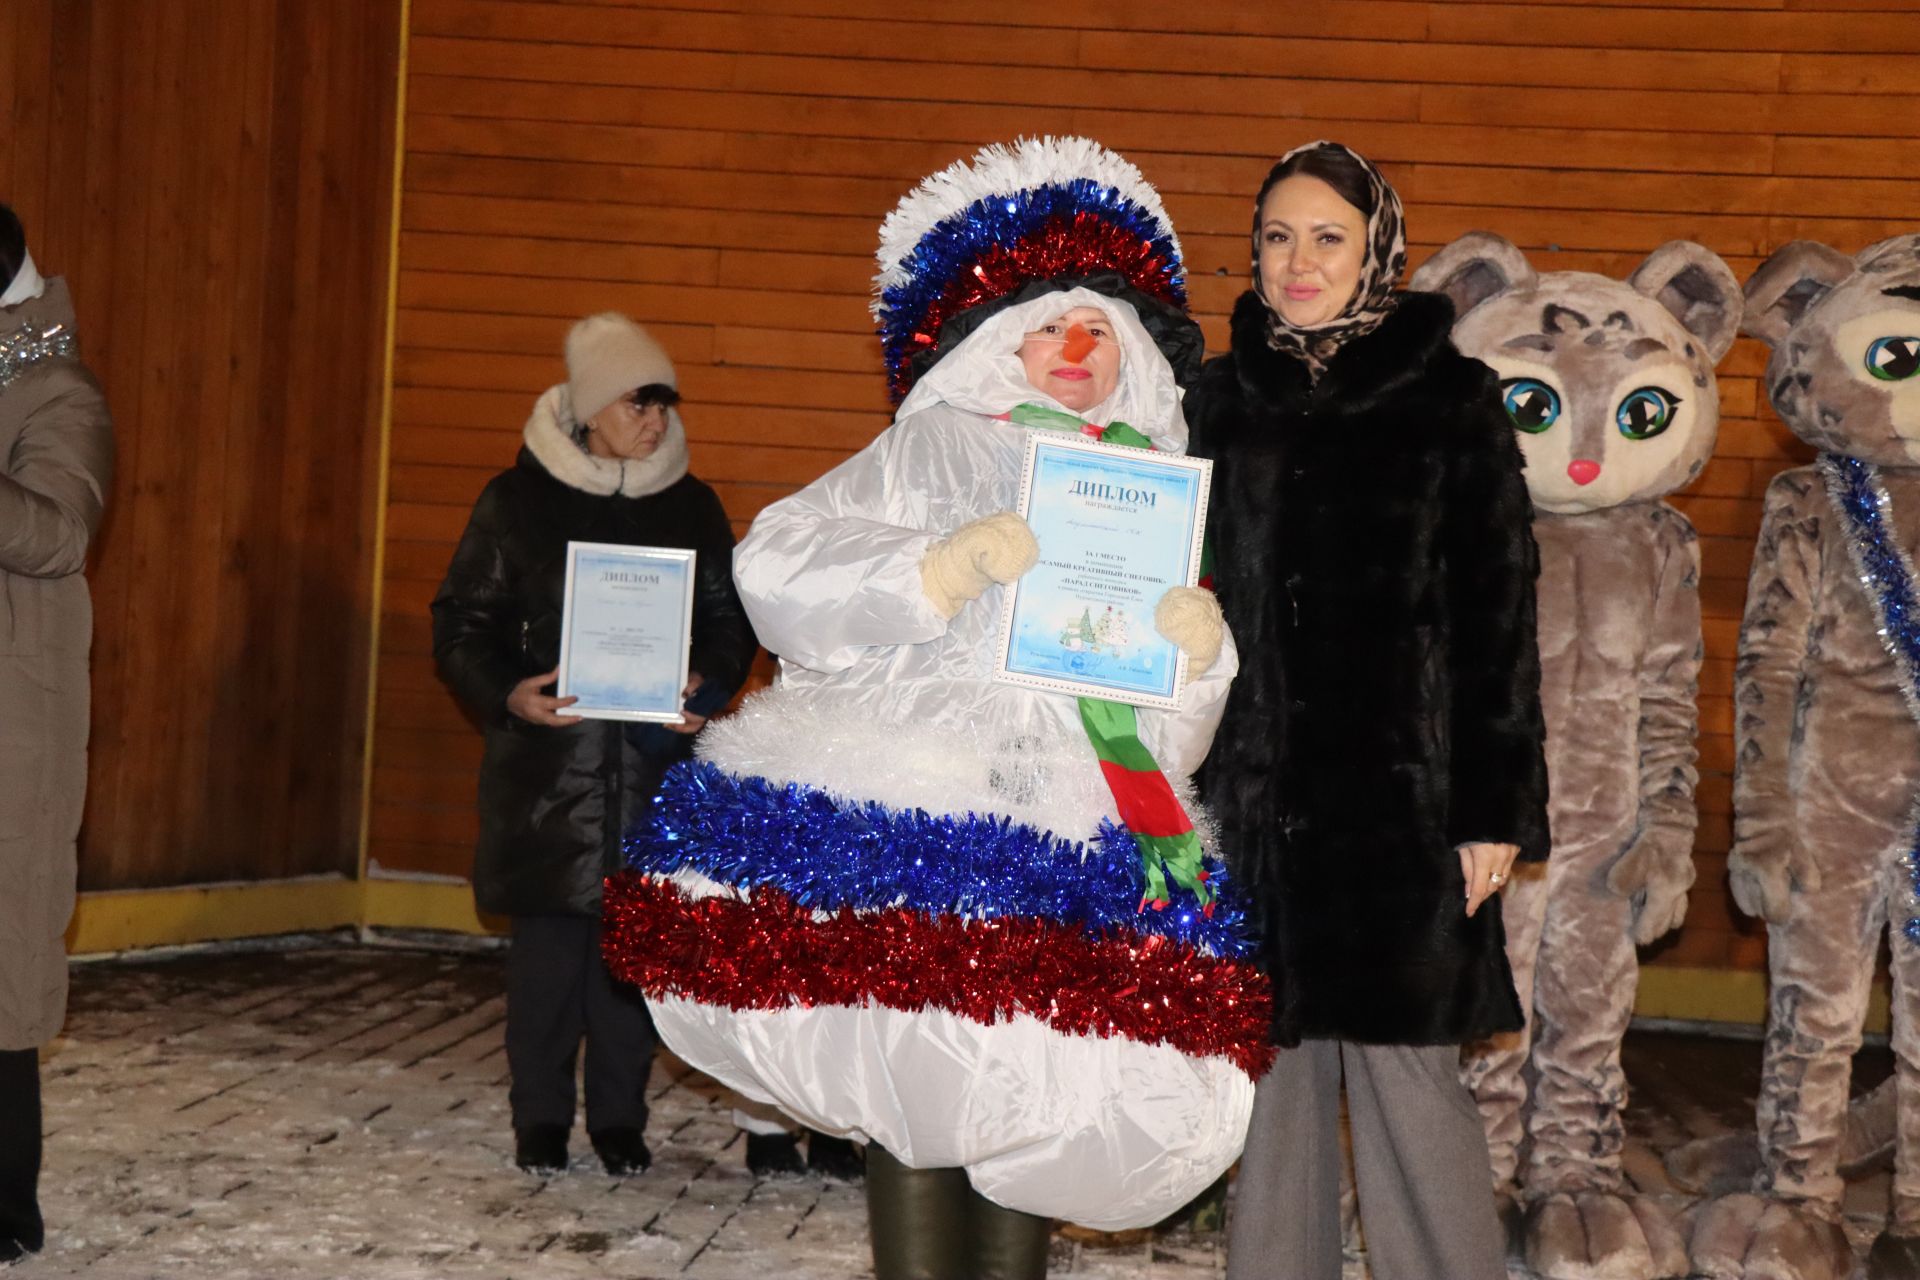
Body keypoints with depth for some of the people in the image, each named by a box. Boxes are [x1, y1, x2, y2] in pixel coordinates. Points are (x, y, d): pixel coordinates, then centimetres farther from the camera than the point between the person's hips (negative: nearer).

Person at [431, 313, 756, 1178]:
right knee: (546, 944, -1)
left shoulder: (690, 506, 8)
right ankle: (541, 1120, 13)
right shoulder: (517, 500, 1)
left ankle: (619, 1118, 17)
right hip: (547, 761, -2)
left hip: (654, 762, 2)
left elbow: (729, 621, 13)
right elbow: (463, 622, 3)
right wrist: (508, 694, -15)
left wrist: (707, 685, -7)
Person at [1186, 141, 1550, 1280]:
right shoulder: (1221, 398, 10)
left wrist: (1497, 807, -7)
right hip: (1254, 790, 3)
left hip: (1399, 790, -3)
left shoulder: (1451, 398, 0)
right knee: (1276, 1058, 8)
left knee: (1402, 1056, -3)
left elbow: (1498, 619, -2)